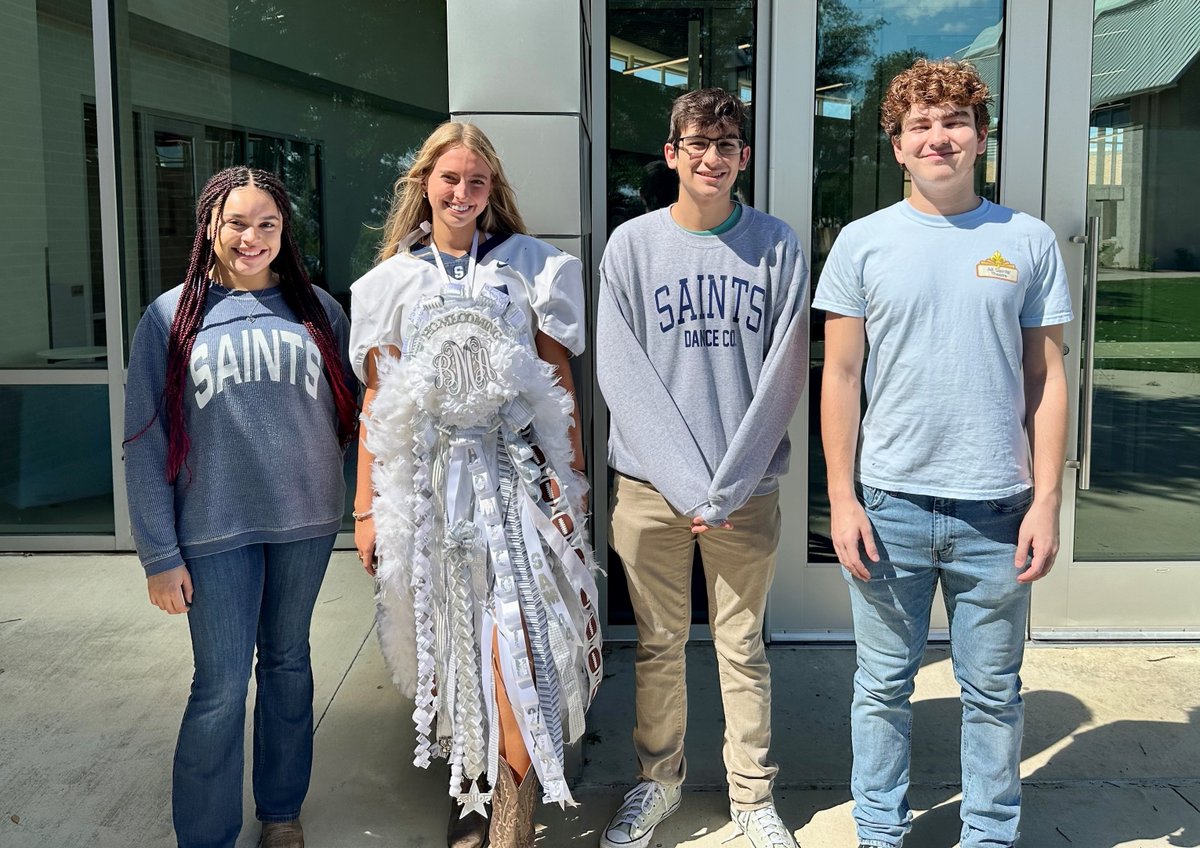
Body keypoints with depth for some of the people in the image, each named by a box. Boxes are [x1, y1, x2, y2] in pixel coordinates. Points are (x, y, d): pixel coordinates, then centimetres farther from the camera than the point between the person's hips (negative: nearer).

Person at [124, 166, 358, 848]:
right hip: (215, 528, -2)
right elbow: (146, 445, -3)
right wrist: (160, 554, -7)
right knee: (220, 687, 0)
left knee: (288, 663, 16)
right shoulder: (171, 317, -1)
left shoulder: (317, 309, 4)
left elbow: (354, 404, 9)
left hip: (306, 520, 2)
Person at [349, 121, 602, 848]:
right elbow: (377, 402, 8)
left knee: (514, 641, -11)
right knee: (452, 643, 7)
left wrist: (573, 475, -3)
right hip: (429, 477, 2)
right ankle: (471, 789, 23)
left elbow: (560, 378, 5)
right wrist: (366, 507, 5)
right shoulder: (393, 280, 10)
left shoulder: (532, 264, 7)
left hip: (516, 468, -2)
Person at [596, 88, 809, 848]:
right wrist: (685, 482, -12)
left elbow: (783, 376, -4)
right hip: (650, 485, 1)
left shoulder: (777, 246, 0)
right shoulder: (632, 245, 0)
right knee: (659, 645, 12)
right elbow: (621, 374, -5)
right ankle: (659, 780, 31)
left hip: (748, 487, 0)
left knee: (742, 649, 9)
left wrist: (727, 487, -10)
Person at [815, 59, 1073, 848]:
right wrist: (842, 499, -3)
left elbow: (1047, 379, 4)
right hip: (890, 503, 0)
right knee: (884, 687, 11)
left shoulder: (1029, 241, 4)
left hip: (998, 507, 1)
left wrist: (1047, 501, -2)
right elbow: (840, 376, 2)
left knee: (993, 691, 12)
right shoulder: (864, 242, 2)